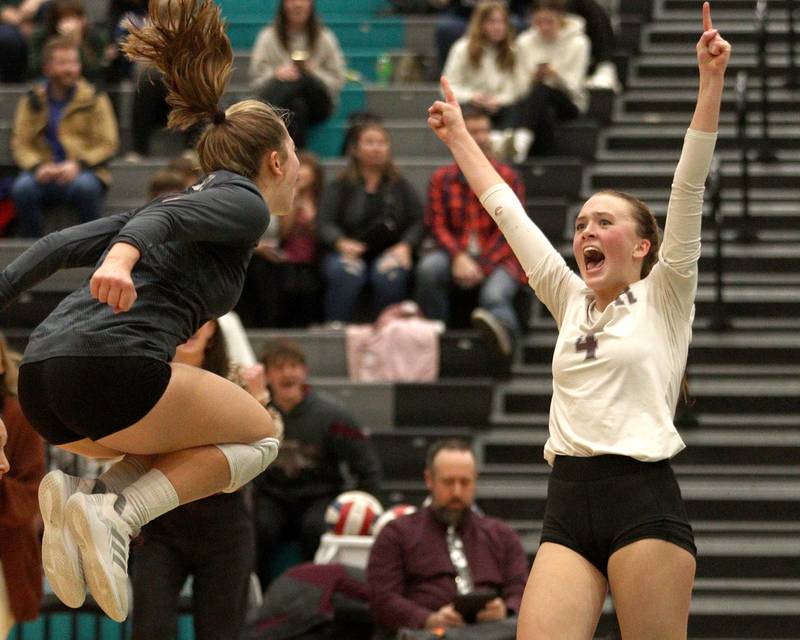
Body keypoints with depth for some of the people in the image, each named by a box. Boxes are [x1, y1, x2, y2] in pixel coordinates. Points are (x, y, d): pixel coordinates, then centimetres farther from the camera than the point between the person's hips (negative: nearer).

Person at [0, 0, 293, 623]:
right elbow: (165, 217, -15)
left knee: (182, 449, 30)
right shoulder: (244, 204, 7)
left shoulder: (192, 197, 30)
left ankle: (80, 493, 0)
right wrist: (123, 256, -35)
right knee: (260, 435, 15)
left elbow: (59, 245, 23)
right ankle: (115, 512, -9)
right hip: (113, 368, -8)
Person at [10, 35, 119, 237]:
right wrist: (38, 166, -16)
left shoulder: (94, 99, 7)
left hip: (83, 171, -1)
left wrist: (78, 164, -17)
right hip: (46, 174, 1)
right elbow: (20, 143, 6)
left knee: (85, 187, -37)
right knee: (22, 188, -31)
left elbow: (107, 143, 0)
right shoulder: (32, 102, 12)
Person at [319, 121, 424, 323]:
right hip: (349, 253, -1)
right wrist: (342, 243, -22)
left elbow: (418, 222, 7)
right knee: (346, 272, -35)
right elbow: (325, 224, 0)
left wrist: (405, 246, -13)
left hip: (389, 253, 1)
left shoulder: (401, 187, 18)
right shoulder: (338, 187, 14)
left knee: (390, 273, -34)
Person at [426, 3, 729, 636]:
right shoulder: (571, 300, 19)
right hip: (567, 505, 5)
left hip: (644, 503, -5)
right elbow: (508, 212, 25)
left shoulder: (664, 297, 6)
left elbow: (689, 188, -3)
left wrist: (711, 80, -10)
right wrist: (458, 137, 30)